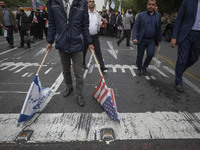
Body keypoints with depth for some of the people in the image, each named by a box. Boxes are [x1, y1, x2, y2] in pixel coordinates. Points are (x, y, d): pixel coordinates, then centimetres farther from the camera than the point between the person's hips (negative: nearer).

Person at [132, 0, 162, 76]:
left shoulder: (158, 15, 6)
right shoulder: (141, 15, -2)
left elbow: (159, 29, 10)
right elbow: (135, 27, -8)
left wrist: (159, 40, 10)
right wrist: (134, 38, -21)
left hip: (152, 40, 2)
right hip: (141, 40, -1)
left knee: (150, 54, -8)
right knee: (140, 55, 7)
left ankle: (144, 67, 16)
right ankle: (139, 68, 28)